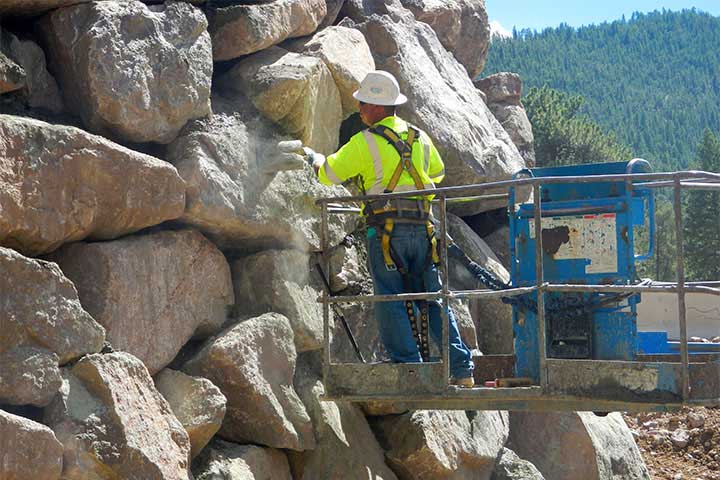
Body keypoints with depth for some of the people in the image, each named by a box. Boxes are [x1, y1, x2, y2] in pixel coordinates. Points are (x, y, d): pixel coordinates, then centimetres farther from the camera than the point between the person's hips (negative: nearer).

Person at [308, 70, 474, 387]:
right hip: (422, 228, 6)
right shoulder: (419, 138, 13)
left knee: (391, 303, -1)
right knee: (432, 300, 9)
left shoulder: (365, 143, -6)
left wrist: (315, 159, 24)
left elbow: (329, 174, 3)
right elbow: (437, 173, 30)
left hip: (387, 232, -5)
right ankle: (461, 370, 3)